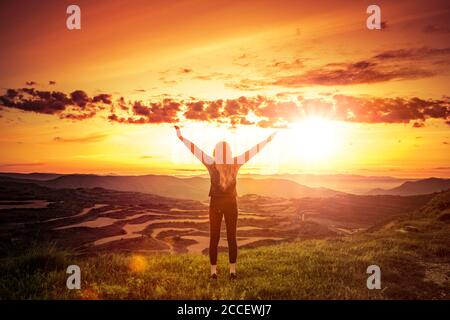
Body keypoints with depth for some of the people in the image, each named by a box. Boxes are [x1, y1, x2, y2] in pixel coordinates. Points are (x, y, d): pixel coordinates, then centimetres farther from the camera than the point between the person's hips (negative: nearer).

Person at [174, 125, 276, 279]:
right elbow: (254, 150, -4)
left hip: (215, 203, -1)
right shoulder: (235, 163, -9)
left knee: (214, 238, 6)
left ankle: (213, 272, 8)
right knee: (232, 238, 8)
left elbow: (194, 148, -14)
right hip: (231, 203, 1)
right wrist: (270, 138, 2)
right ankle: (232, 271, 12)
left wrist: (180, 136, -11)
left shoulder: (211, 163, -12)